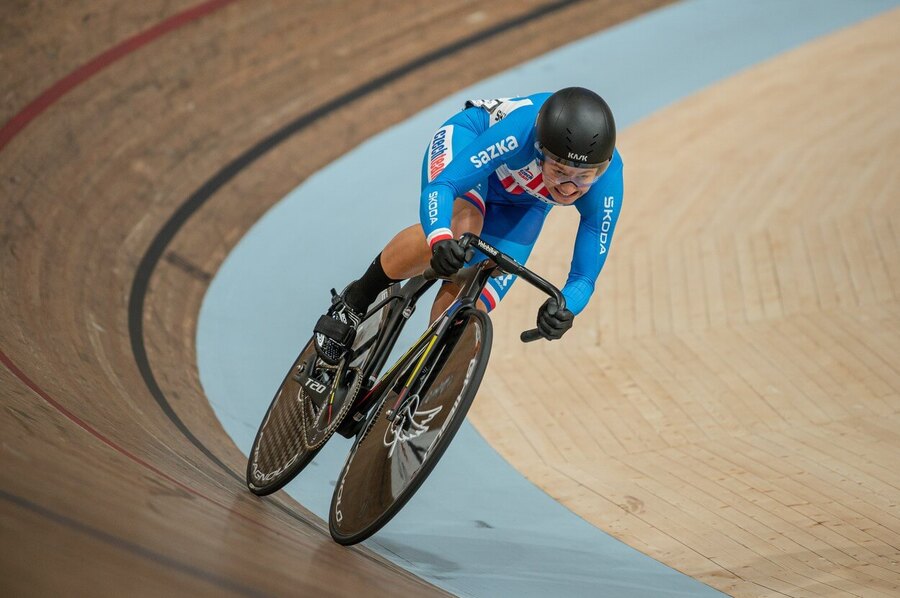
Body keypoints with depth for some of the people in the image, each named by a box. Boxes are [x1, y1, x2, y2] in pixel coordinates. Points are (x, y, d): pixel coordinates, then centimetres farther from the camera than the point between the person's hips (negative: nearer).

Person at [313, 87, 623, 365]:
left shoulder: (607, 184, -33)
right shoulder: (521, 130, -43)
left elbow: (584, 276, -27)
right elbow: (440, 186, -44)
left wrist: (563, 309, -50)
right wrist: (440, 240, -65)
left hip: (522, 202, 4)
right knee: (459, 229, -36)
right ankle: (354, 302, -16)